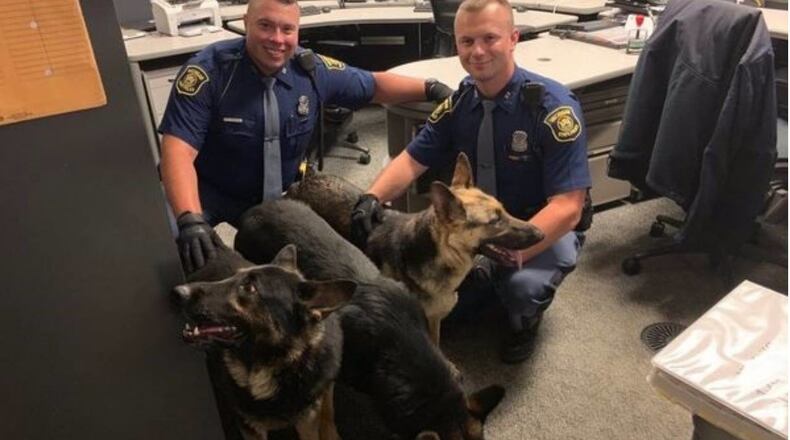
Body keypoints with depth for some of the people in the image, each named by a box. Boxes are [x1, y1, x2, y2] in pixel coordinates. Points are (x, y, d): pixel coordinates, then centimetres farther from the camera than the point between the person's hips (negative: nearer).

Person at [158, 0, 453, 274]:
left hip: (275, 195, 4)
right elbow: (179, 149, -32)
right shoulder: (208, 71, -26)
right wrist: (190, 219, -47)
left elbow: (374, 85, 2)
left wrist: (429, 88, -10)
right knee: (177, 253, -25)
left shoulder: (312, 70, -13)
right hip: (208, 191, -3)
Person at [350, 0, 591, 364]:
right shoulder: (459, 102, -7)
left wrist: (505, 254, -40)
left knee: (523, 286, -34)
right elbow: (413, 160, -4)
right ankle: (498, 286, 20)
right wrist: (373, 197, -25)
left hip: (546, 227, -4)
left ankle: (525, 321, 5)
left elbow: (567, 207, -27)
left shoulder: (553, 107, -23)